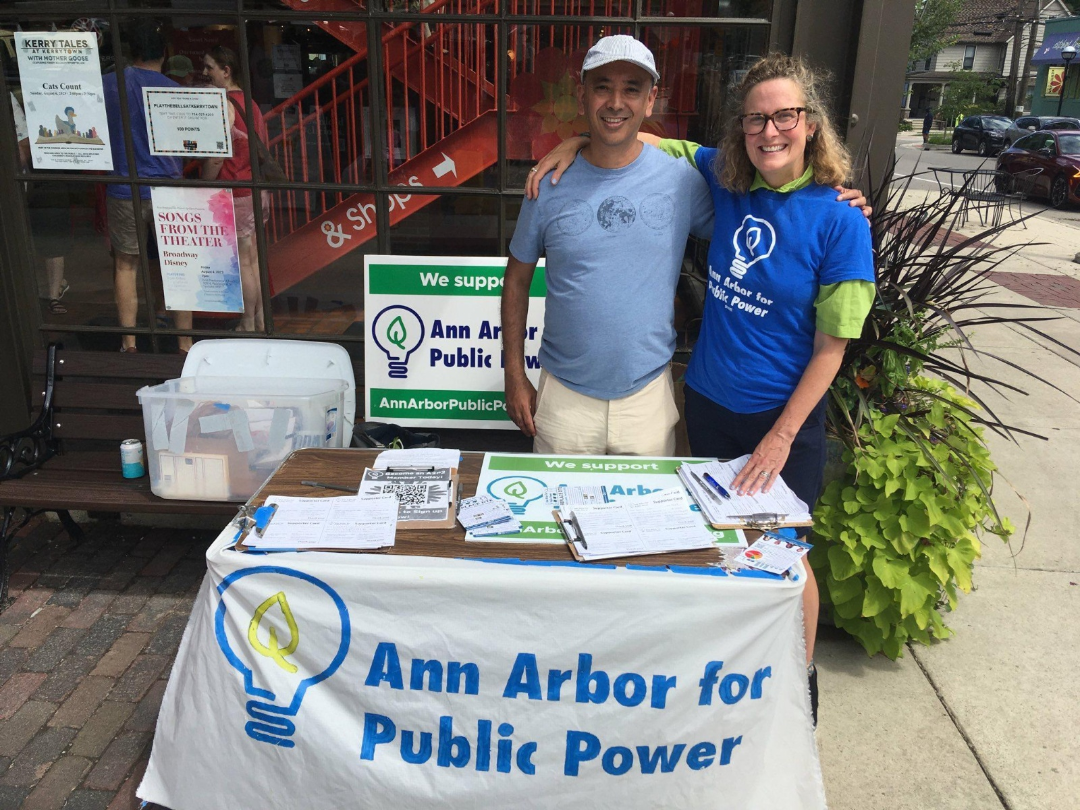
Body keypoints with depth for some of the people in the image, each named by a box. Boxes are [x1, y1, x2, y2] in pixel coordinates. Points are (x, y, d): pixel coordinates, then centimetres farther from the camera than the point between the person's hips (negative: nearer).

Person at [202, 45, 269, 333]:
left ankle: (248, 326, 8)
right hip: (257, 190, 9)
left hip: (236, 195, -9)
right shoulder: (250, 102, 12)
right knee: (254, 259, 13)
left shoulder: (223, 106, -15)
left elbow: (216, 157, -19)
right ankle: (259, 319, 21)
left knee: (242, 263, -1)